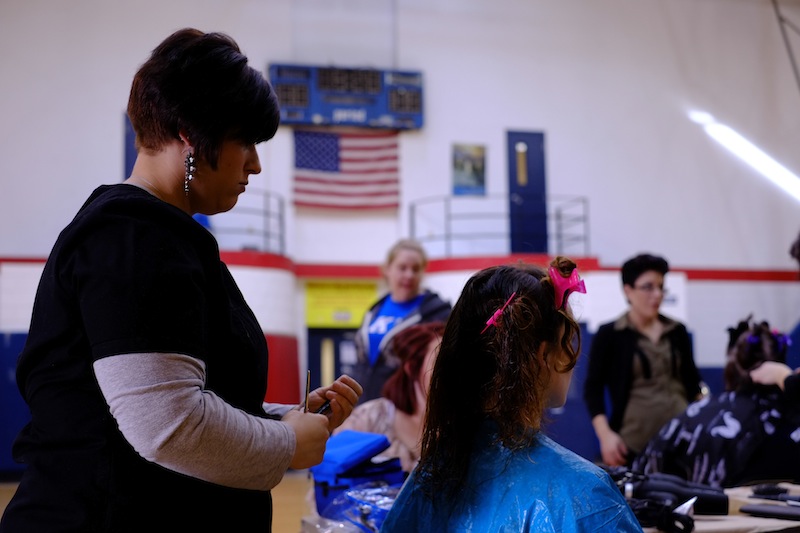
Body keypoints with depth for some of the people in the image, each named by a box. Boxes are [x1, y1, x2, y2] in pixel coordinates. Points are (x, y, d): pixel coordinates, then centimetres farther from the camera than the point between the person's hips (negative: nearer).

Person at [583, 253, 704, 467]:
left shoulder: (677, 331, 13)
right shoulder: (609, 335, 2)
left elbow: (693, 380, 19)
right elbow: (593, 388, -1)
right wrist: (605, 434, -12)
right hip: (633, 442, -3)